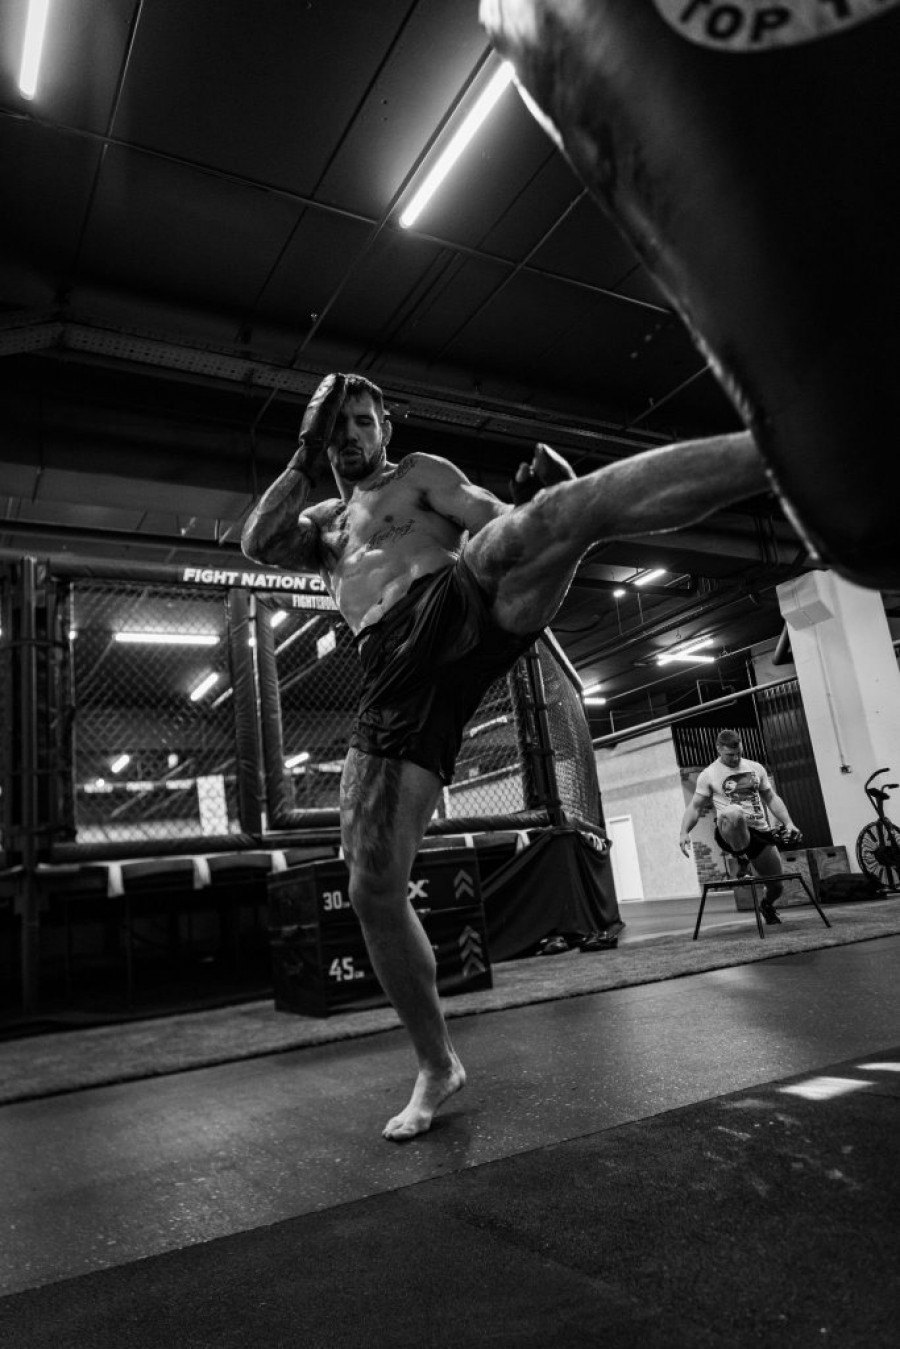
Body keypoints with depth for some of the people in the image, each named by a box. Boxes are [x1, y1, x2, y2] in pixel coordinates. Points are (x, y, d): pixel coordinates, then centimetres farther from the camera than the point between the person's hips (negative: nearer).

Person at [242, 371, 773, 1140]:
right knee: (373, 891, -2)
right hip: (395, 679, 4)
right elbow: (258, 544, 14)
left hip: (463, 602, -3)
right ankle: (438, 1066, 17)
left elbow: (503, 526, 7)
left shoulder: (422, 474, 23)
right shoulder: (322, 521, 35)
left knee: (576, 505, -33)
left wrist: (538, 496, -15)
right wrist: (305, 463, 19)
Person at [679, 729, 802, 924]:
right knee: (732, 812, -40)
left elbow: (772, 798, 17)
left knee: (777, 886, 6)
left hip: (760, 831, 4)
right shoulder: (709, 775, 0)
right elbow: (695, 807, 0)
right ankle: (743, 861, -17)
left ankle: (768, 906, 45)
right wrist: (684, 832, -16)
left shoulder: (756, 768, 12)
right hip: (731, 834, -4)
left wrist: (788, 823, 4)